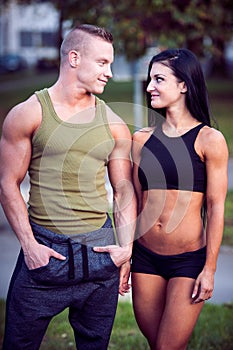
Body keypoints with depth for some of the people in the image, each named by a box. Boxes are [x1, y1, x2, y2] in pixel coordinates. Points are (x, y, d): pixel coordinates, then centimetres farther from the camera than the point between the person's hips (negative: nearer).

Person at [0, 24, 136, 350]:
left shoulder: (114, 125, 7)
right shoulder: (28, 115, -2)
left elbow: (124, 190, 12)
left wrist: (126, 246, 1)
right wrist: (29, 244, -8)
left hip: (100, 249, 3)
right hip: (44, 250, -3)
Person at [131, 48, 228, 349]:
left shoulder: (209, 140, -7)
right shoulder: (141, 139, 5)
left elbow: (215, 207, -7)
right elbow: (135, 202, 11)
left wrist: (210, 269, -9)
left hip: (189, 260, -4)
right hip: (145, 257, 4)